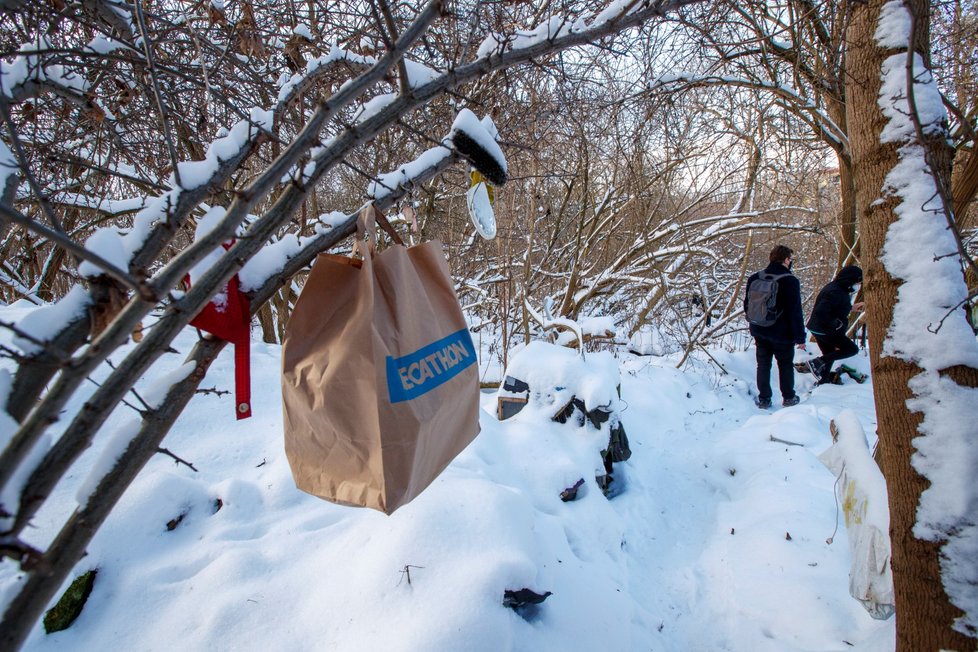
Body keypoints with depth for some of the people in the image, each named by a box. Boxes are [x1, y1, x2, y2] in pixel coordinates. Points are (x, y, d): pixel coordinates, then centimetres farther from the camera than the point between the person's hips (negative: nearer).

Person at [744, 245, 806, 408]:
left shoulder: (754, 278, -2)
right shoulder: (790, 281, -16)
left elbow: (747, 305, 8)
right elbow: (795, 312, -16)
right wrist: (800, 337, -9)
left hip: (760, 332, 4)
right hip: (782, 333, -4)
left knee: (763, 365, 13)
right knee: (786, 365, 14)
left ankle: (764, 399, 17)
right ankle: (788, 398, 23)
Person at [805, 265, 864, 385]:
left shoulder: (839, 289, 9)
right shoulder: (835, 292, -24)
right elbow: (821, 312, -33)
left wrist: (851, 308, 17)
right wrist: (835, 324, -24)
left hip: (818, 329, 10)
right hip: (825, 330, -10)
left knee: (829, 356, 18)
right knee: (852, 349, -2)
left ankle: (822, 383, 25)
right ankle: (818, 362, -8)